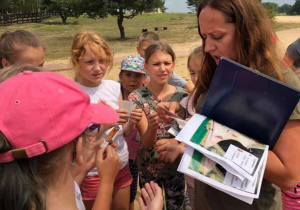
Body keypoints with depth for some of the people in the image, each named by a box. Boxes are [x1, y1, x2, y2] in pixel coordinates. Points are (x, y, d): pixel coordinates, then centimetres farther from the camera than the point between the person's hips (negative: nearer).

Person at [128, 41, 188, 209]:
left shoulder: (182, 96, -8)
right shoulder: (137, 98, -13)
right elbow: (147, 141, -19)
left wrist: (171, 142, -25)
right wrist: (152, 126, -40)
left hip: (176, 165, 1)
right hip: (148, 167, -1)